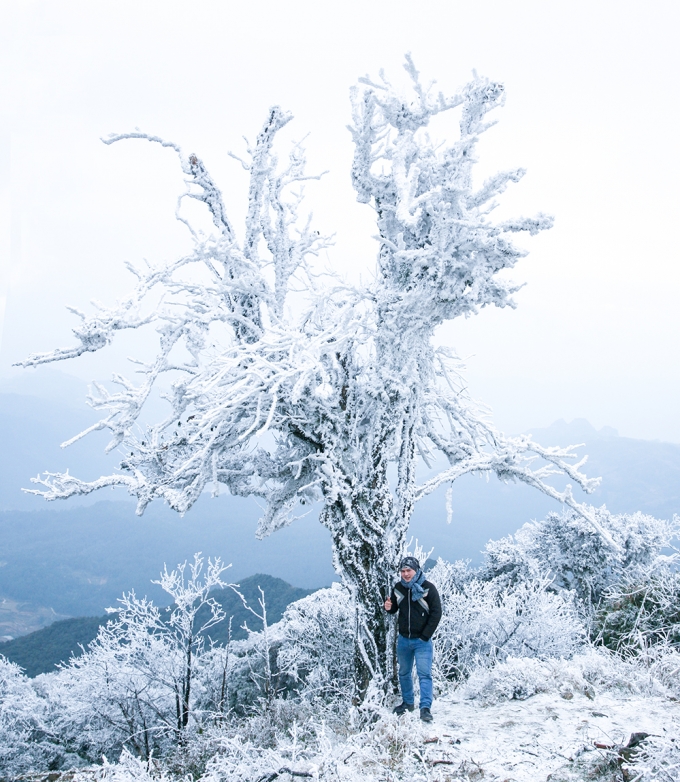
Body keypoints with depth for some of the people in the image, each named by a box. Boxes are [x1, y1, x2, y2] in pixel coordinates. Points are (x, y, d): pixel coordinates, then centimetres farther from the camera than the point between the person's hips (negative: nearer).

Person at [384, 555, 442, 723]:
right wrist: (388, 607, -9)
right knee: (404, 673, 15)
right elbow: (394, 609, 16)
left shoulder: (428, 588, -10)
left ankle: (426, 707, -9)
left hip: (422, 640, -5)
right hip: (403, 640, 5)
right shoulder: (398, 588, 3)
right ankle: (407, 703, 30)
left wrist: (426, 635, -12)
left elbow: (436, 613, -9)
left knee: (424, 674, -10)